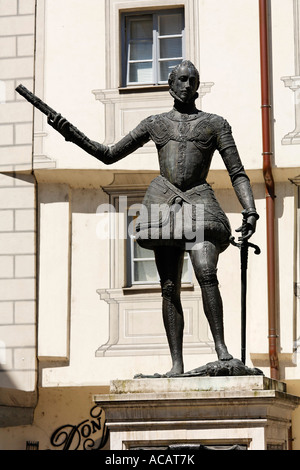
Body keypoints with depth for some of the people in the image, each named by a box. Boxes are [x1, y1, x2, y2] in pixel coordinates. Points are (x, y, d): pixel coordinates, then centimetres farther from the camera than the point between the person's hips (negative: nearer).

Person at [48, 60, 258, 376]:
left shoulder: (215, 124, 9)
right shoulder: (155, 124, 16)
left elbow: (238, 174, 6)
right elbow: (110, 155, 20)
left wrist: (250, 212, -9)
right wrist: (71, 134, 9)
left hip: (198, 201, -2)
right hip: (164, 201, 2)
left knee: (206, 273, -25)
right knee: (169, 287, -2)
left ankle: (221, 348, -20)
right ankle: (177, 364, -1)